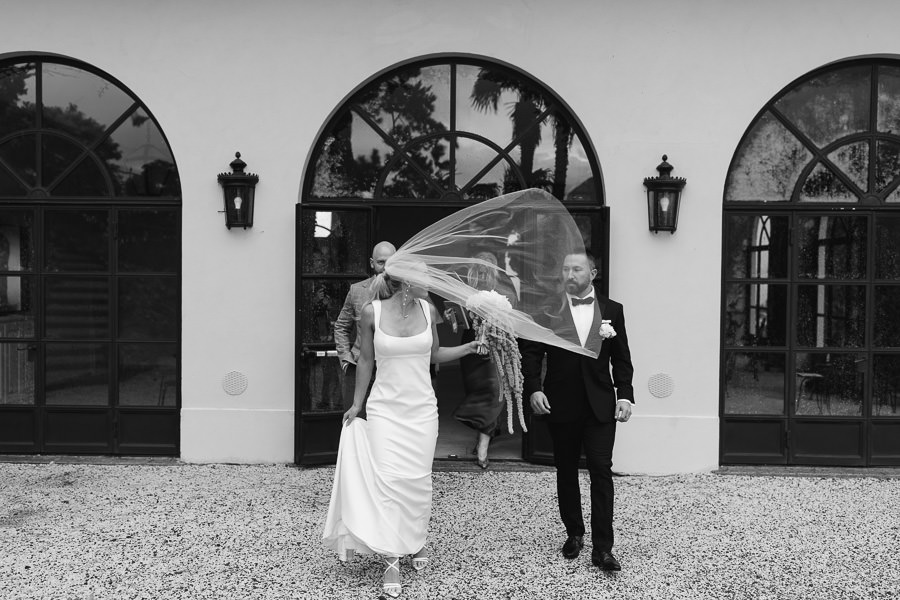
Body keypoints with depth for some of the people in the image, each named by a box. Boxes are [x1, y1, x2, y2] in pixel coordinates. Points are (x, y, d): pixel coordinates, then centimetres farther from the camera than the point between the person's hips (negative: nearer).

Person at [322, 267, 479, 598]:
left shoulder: (428, 309, -2)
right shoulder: (372, 312, -9)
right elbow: (365, 360, 3)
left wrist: (469, 347, -1)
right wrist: (356, 404, 10)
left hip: (422, 408, 3)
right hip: (385, 408, -2)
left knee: (418, 479, 8)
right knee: (388, 478, -7)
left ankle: (417, 540, 32)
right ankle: (392, 558, 5)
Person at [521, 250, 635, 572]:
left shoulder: (612, 310, 5)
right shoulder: (547, 310, 1)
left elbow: (621, 359, 6)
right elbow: (531, 352, 0)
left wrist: (625, 394, -3)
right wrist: (534, 389, -12)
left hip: (600, 405, 0)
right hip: (561, 405, 1)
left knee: (601, 470, -5)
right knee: (566, 471, 11)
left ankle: (602, 547, 2)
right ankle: (574, 533, 28)